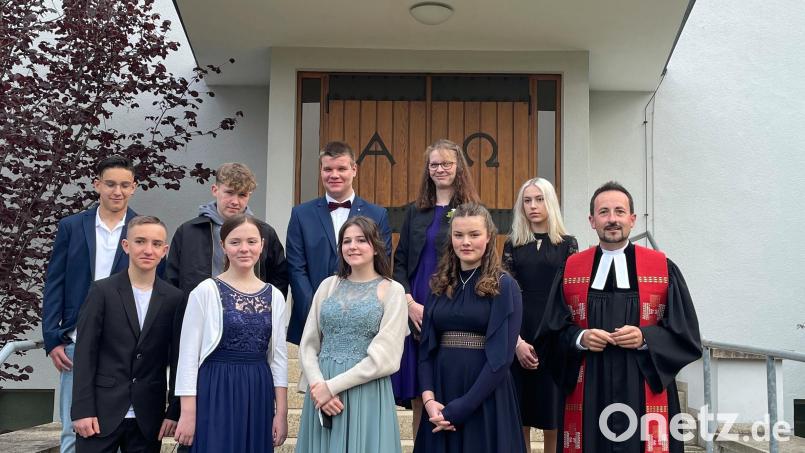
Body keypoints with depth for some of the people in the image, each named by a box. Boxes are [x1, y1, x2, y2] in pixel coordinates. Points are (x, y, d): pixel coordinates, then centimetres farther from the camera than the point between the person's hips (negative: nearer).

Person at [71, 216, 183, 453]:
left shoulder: (174, 299, 3)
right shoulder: (103, 291, -2)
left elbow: (176, 360, 5)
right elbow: (85, 353, -4)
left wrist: (174, 411, 2)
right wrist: (82, 410, -8)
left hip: (148, 418, 2)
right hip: (102, 413, -1)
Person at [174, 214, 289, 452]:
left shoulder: (274, 296, 6)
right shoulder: (206, 291, -6)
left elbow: (278, 357, 8)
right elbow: (188, 355, -6)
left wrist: (281, 413, 4)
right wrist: (188, 413, -10)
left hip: (258, 396, 4)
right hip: (215, 393, -4)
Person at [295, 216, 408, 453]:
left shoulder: (392, 290, -2)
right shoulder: (328, 285, 9)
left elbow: (384, 357, -9)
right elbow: (308, 346, 7)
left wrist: (332, 386, -11)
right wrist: (318, 385, -10)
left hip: (367, 394, -3)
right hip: (321, 392, 3)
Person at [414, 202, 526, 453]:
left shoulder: (504, 286, -7)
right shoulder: (441, 285, 7)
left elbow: (501, 356, -13)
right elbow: (426, 346, 6)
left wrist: (461, 407, -17)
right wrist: (428, 397, -9)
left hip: (485, 399, -4)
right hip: (441, 394, 4)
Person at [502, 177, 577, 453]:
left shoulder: (567, 244, 5)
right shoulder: (513, 245, 7)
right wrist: (517, 342, -9)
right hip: (520, 336, 1)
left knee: (552, 423, 1)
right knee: (520, 420, 3)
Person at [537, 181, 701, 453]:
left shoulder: (663, 269, 2)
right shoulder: (571, 270, 6)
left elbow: (686, 333, 2)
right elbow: (552, 332, 7)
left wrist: (644, 338, -14)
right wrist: (580, 338, -13)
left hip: (645, 394, -1)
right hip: (587, 394, 1)